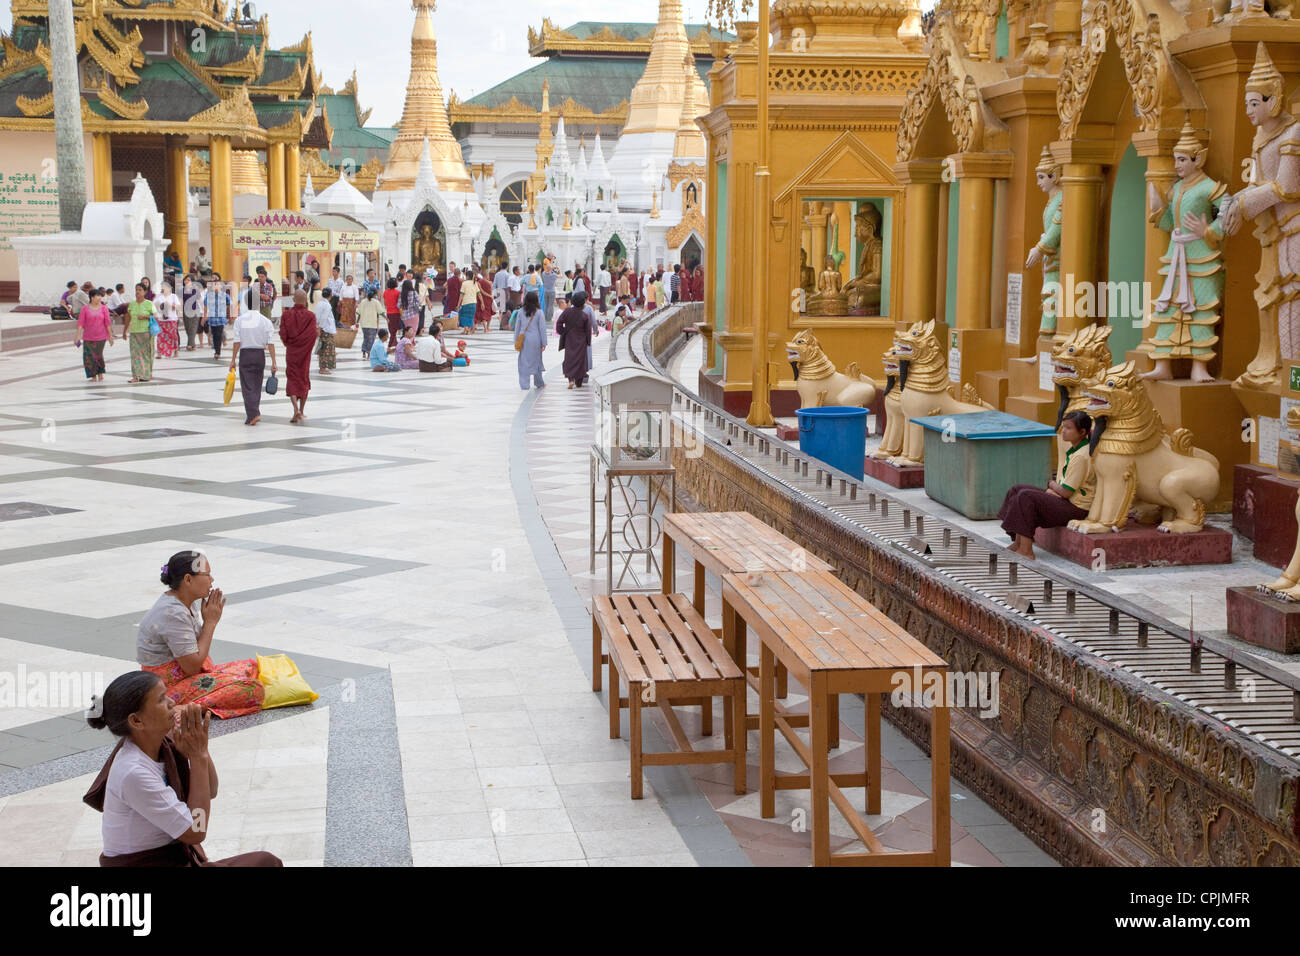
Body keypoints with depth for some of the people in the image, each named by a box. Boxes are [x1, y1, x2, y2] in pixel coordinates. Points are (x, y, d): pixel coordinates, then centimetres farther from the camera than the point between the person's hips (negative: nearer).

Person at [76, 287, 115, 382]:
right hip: (88, 337, 0)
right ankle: (94, 376, 10)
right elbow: (80, 323, -3)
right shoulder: (85, 308, -1)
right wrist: (78, 336, -7)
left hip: (101, 337, 0)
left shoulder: (104, 308, 2)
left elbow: (108, 323, 1)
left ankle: (100, 374, 18)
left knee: (98, 355, -2)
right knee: (89, 356, -1)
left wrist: (110, 336, 0)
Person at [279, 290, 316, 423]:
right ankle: (301, 411, 19)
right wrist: (307, 346, 8)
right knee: (304, 379, 14)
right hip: (305, 352, 0)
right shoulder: (310, 315, -9)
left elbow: (282, 335, -8)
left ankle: (296, 409, -18)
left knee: (292, 379, 3)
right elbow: (313, 334, -12)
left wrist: (288, 344, 12)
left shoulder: (286, 315, -6)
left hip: (291, 352, 0)